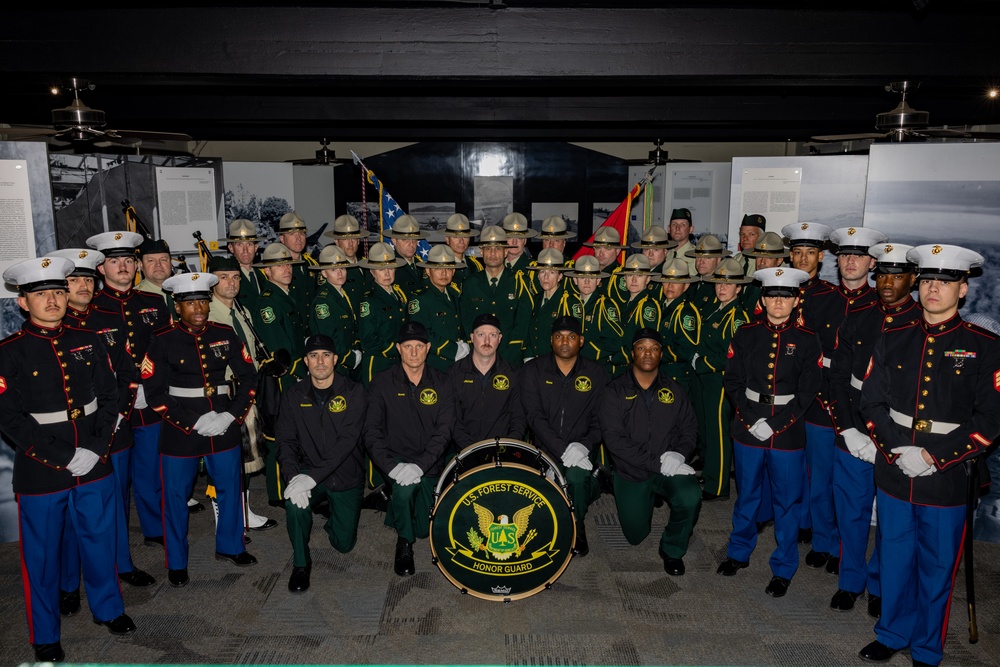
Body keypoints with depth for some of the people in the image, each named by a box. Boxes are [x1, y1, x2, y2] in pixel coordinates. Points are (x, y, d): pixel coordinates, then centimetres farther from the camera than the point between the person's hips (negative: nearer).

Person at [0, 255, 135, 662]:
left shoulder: (88, 342, 3)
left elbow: (108, 398, 3)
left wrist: (96, 449, -10)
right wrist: (64, 458, -16)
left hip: (94, 466, 3)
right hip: (40, 472, -3)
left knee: (99, 540, 17)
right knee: (42, 555, 11)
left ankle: (108, 608, 39)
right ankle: (45, 636, 29)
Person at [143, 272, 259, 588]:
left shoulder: (225, 335, 1)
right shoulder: (163, 342, -6)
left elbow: (249, 377, 3)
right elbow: (155, 394, -8)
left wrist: (231, 416, -9)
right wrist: (193, 423, -15)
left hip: (225, 430, 3)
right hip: (180, 432, -3)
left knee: (231, 489, 14)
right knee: (176, 497, 8)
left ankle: (230, 546, 36)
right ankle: (176, 563, 26)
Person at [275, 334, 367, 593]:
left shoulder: (353, 392, -13)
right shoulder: (294, 395, -3)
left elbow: (347, 440, -22)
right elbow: (286, 441, -7)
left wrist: (314, 476, -31)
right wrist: (293, 476, -26)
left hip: (346, 476, -1)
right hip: (308, 472, 1)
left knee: (344, 543, 4)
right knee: (295, 500, -32)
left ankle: (334, 519, 41)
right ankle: (301, 564, -6)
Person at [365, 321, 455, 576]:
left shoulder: (441, 384, -1)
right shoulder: (382, 383, -4)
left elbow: (444, 431, -9)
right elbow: (372, 431, -9)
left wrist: (420, 464, -23)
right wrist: (391, 465, -24)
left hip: (429, 465, 2)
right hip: (396, 458, -2)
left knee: (425, 528, -1)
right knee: (405, 487, -35)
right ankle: (404, 542, -5)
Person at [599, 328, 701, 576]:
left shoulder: (674, 390, 2)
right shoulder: (616, 391, -9)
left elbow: (689, 428, 3)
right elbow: (613, 438, -18)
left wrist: (679, 453, -19)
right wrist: (656, 462, -24)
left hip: (671, 467, 1)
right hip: (631, 472, -1)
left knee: (690, 498, -30)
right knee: (635, 535, 8)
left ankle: (672, 549, -1)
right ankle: (645, 501, 43)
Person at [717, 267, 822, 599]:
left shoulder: (807, 341, -2)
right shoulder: (746, 335, 2)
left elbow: (806, 392, -6)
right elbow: (733, 382, 0)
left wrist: (774, 425, -13)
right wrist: (752, 421, -11)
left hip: (788, 432, -1)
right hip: (748, 428, 2)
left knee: (787, 502, 7)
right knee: (747, 495, 15)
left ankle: (783, 569, 22)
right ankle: (739, 552, 34)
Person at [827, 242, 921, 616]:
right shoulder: (857, 319, 3)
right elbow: (838, 377, 3)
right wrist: (848, 430, -6)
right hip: (853, 439, 3)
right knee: (851, 513, 14)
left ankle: (880, 585, 33)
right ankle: (851, 581, 34)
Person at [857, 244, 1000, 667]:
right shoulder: (892, 341, 4)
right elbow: (871, 402, 3)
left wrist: (933, 456, -15)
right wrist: (898, 449, -11)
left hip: (947, 480, -2)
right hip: (893, 474, 3)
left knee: (936, 568, 11)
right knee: (895, 560, 16)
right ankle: (892, 633, 35)